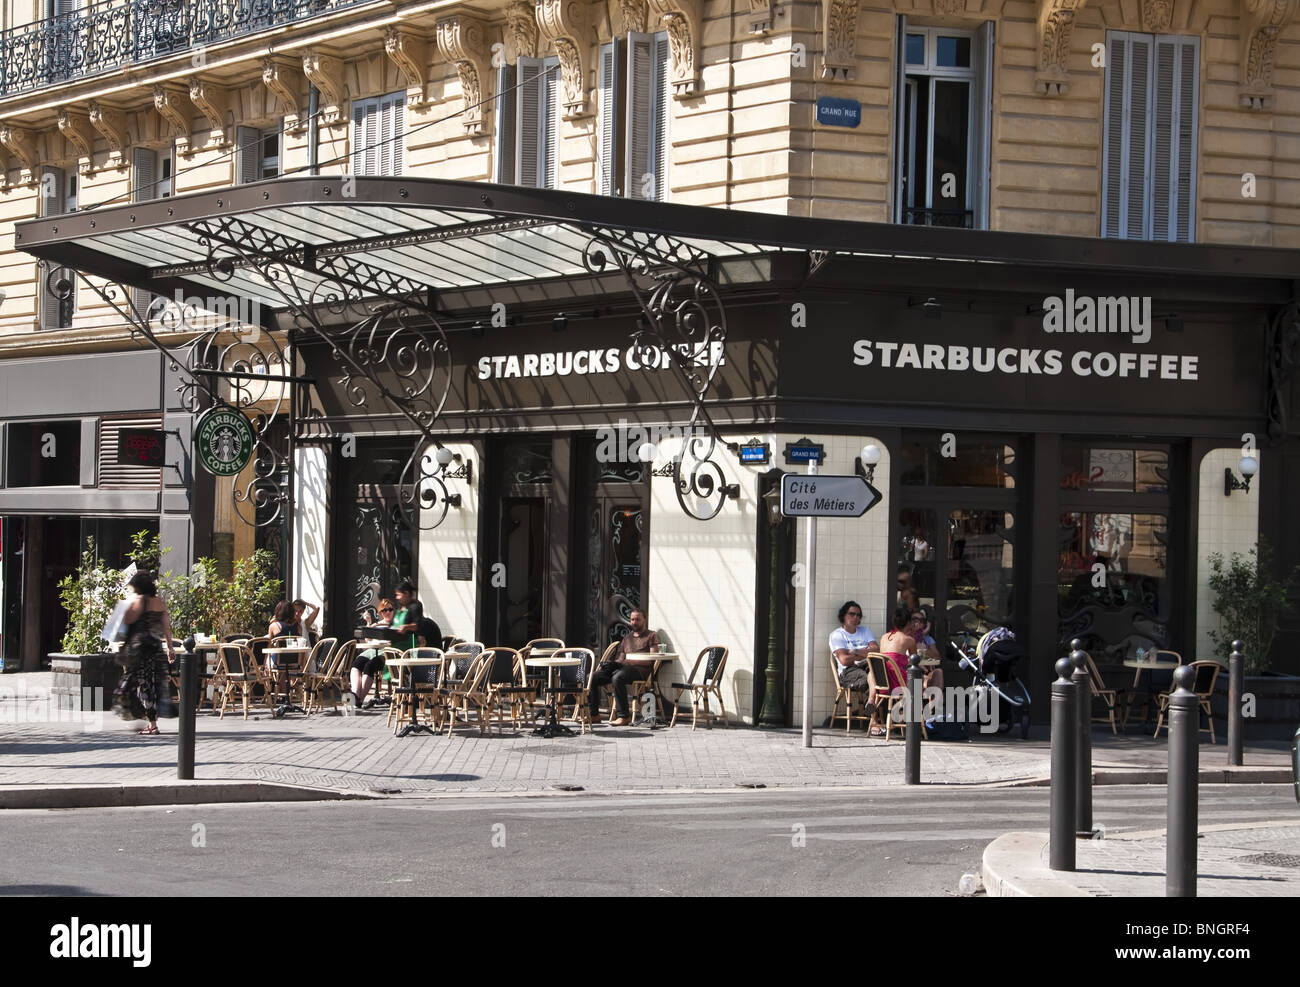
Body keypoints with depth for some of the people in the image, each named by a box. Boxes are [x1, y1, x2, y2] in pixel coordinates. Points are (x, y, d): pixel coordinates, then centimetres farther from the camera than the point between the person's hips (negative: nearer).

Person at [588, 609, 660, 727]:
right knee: (593, 677, -13)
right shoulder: (627, 638, 31)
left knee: (617, 677, -39)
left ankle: (624, 716, -37)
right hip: (622, 667, 6)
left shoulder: (651, 636, 12)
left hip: (640, 669, -6)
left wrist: (631, 662, -13)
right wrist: (616, 662, -3)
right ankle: (593, 714, -9)